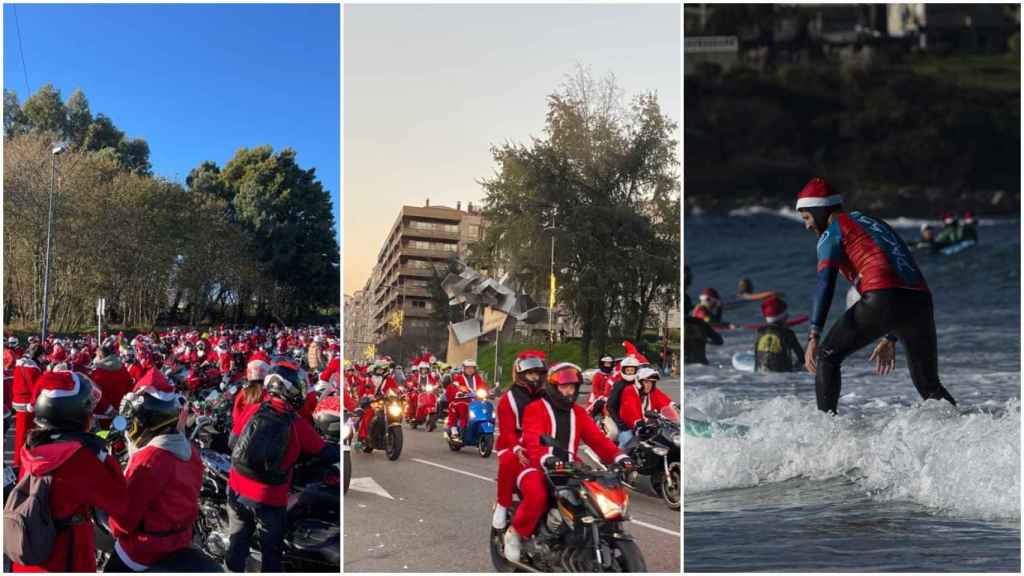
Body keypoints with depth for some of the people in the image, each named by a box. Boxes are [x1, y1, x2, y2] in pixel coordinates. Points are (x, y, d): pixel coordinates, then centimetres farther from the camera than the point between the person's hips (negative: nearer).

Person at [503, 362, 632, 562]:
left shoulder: (578, 412, 14)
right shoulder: (535, 409, -6)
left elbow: (597, 438, 2)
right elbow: (533, 440, -23)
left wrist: (618, 456, -16)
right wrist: (546, 459, -45)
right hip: (537, 468, -5)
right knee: (537, 496, -35)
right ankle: (515, 533, -8)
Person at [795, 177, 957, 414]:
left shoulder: (833, 231, 10)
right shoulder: (876, 223, 33)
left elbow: (826, 283, -7)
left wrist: (813, 336, -14)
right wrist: (890, 338, 40)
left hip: (881, 300, -7)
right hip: (920, 301, 7)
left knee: (827, 357, 9)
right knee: (930, 387, 21)